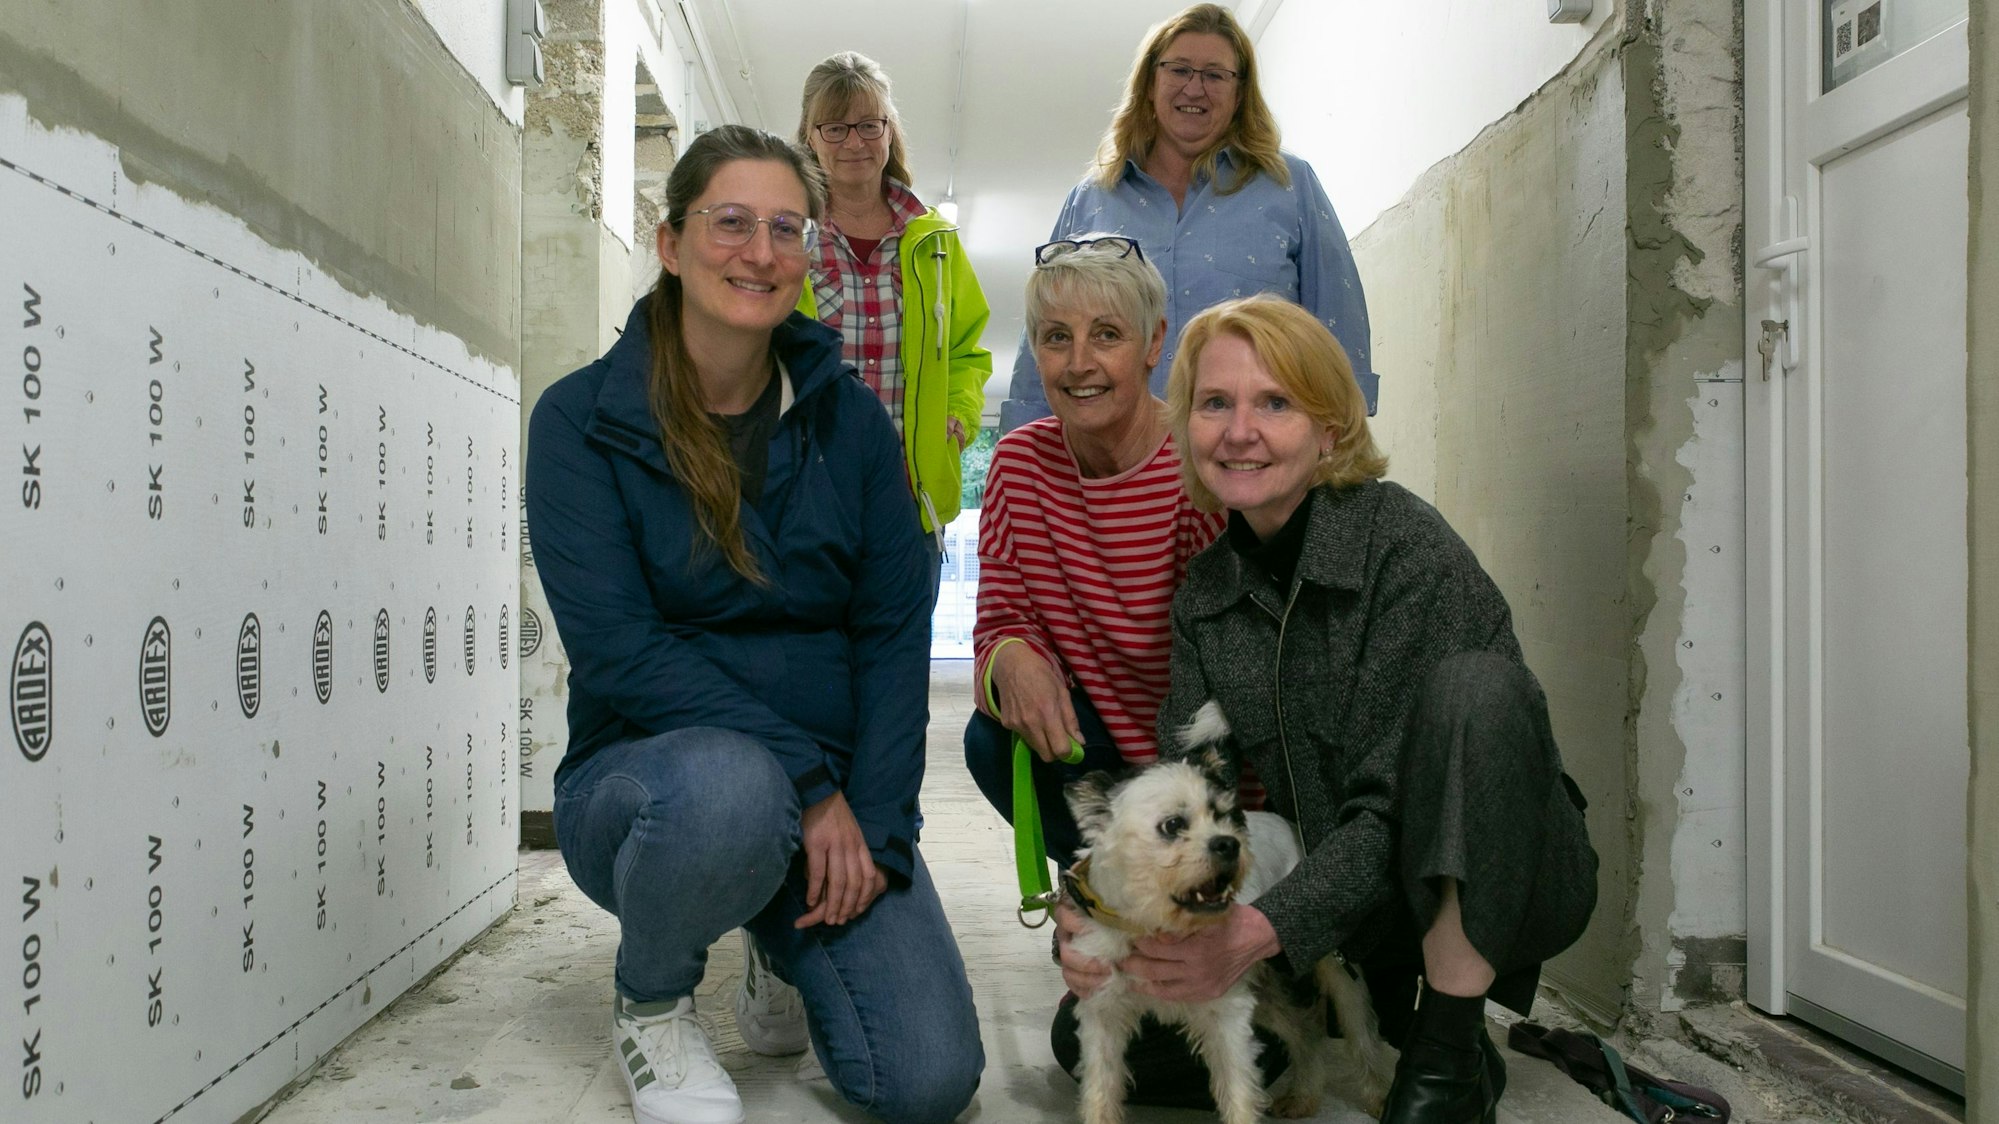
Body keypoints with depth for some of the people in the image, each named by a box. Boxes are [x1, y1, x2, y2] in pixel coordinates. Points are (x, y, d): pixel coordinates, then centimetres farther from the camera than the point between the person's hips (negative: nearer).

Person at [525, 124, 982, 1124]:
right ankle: (650, 1006, -4)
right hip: (645, 772, -2)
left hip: (835, 798, 3)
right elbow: (618, 647, -17)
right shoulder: (580, 421, -7)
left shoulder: (846, 416, 2)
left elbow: (894, 632, -1)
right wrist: (810, 785, -22)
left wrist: (875, 826, -13)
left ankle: (788, 939, 21)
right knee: (730, 784, -39)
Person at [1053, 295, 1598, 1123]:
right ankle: (1383, 1015, 8)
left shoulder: (1408, 545, -19)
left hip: (1501, 883, -4)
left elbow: (1394, 804, -24)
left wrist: (1264, 932, -36)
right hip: (1341, 894, 5)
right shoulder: (1203, 596, 0)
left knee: (1470, 685, -34)